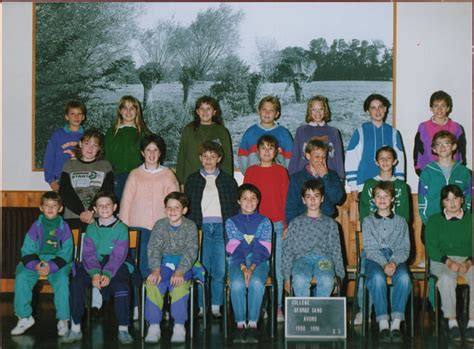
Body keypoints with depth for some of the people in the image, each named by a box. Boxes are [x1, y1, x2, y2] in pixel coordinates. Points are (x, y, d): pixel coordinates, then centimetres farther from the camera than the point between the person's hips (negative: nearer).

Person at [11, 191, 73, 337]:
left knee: (62, 280, -31)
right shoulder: (36, 226, 2)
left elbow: (66, 253, -5)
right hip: (36, 261, 2)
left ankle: (63, 320, -16)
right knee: (21, 277, -24)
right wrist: (35, 265, -20)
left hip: (58, 263, -2)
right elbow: (27, 251, 0)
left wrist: (51, 267, -20)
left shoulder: (64, 227, -1)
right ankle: (24, 317, -9)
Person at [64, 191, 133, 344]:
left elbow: (118, 255, -7)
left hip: (115, 266, -2)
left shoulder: (121, 228, 3)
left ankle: (123, 330, -17)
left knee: (122, 286, -31)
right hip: (94, 265, 2)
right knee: (76, 283, -25)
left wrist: (107, 274, -23)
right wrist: (94, 273, -18)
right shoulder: (91, 228, 12)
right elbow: (88, 254, 0)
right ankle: (75, 328, -14)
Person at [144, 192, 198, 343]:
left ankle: (179, 326, -22)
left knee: (179, 284, -33)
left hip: (184, 265, -2)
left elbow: (191, 251, -10)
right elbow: (154, 248, -5)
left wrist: (180, 272, -26)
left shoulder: (190, 226, 0)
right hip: (164, 263, 2)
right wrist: (156, 270, -23)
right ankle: (154, 326, -20)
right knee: (153, 283, -28)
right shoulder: (160, 225, 6)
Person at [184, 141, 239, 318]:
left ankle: (216, 307, 5)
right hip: (200, 228, 0)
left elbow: (235, 206, 11)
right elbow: (187, 206, 11)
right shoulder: (192, 180, 13)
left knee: (220, 270, -3)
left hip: (221, 228, 0)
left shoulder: (228, 180, 12)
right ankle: (200, 307, 3)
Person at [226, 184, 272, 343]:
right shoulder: (231, 222, 13)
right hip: (237, 261, 0)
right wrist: (243, 267, -17)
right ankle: (240, 324, -24)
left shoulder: (264, 221, 12)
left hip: (258, 260, 0)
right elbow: (234, 248, 1)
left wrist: (252, 267, -16)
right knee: (237, 283, -32)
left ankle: (253, 324, -28)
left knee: (256, 283, -33)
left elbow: (263, 249, 0)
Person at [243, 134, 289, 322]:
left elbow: (286, 199, 5)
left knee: (278, 266, 0)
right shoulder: (251, 171, 8)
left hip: (277, 224, 0)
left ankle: (277, 306, 6)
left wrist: (286, 225, 0)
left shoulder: (281, 171, 7)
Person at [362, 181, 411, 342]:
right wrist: (384, 264, -17)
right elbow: (370, 249, 1)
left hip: (396, 258, 1)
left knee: (404, 277, -33)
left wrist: (394, 262, -16)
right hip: (374, 258, -1)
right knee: (377, 277, -36)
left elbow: (404, 248, 6)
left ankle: (396, 323, -31)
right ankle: (383, 324, -33)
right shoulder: (368, 221, 13)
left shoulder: (401, 222, 16)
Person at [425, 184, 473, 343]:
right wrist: (448, 262, -15)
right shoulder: (434, 220, 13)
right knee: (447, 279, -36)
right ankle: (452, 322, -27)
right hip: (442, 260, -1)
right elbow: (431, 247, 2)